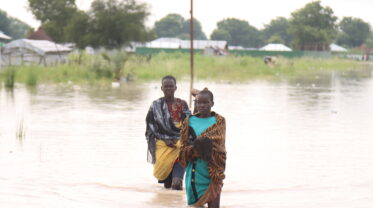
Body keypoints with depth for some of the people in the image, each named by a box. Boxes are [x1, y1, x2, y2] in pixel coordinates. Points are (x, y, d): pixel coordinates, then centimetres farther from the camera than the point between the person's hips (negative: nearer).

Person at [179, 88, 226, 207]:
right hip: (195, 171, 2)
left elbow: (220, 147, -6)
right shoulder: (189, 121, 6)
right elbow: (184, 148, 4)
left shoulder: (219, 121, 2)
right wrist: (195, 150, -18)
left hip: (213, 172, -2)